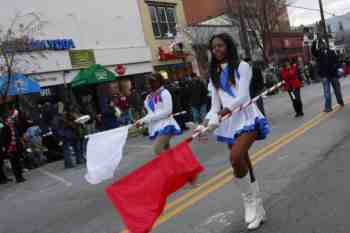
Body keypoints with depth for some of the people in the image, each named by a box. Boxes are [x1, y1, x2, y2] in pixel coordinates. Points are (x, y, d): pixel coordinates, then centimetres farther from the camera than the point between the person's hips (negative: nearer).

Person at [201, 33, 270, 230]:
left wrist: (228, 108, -29)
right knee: (244, 165, 10)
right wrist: (209, 121, -6)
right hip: (228, 123, 6)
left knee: (236, 158, -27)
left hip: (246, 118, -6)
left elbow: (243, 95, -14)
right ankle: (257, 207, 26)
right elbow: (216, 104, 11)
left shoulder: (242, 66, -1)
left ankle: (249, 201, -3)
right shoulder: (215, 74, 15)